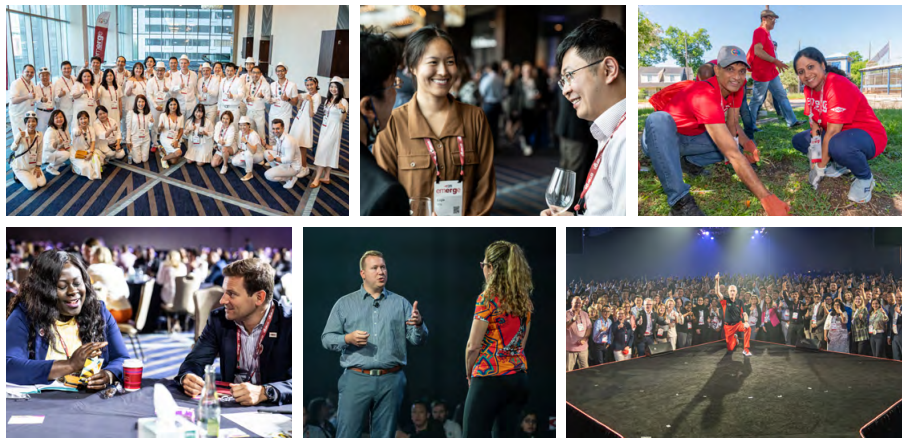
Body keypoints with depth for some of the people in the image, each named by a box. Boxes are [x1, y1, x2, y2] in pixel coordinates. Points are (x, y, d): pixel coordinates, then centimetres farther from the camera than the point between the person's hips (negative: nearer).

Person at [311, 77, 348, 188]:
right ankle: (326, 177, 17)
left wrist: (343, 110, -33)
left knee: (322, 152, -10)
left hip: (334, 130, -7)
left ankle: (317, 179, -7)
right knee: (328, 153, 11)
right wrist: (322, 128, 18)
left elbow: (343, 120, -16)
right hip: (324, 129, 7)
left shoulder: (343, 101, -13)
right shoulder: (328, 100, 10)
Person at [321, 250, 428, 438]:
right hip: (356, 380, -1)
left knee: (384, 437, 6)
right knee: (347, 435, -4)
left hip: (391, 381, 2)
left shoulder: (401, 303, 12)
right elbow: (327, 338, 6)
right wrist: (348, 339, -14)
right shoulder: (345, 304, 10)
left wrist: (419, 324, -16)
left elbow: (416, 340, 6)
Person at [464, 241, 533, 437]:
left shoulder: (488, 298, -11)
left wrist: (469, 373, 6)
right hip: (519, 377, 7)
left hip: (490, 379, -7)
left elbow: (473, 346, -10)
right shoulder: (524, 299, 9)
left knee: (474, 437, -5)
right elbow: (521, 342, 12)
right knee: (506, 437, 11)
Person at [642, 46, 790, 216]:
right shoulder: (706, 96, -36)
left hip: (692, 139, 8)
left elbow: (732, 124, 2)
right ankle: (680, 201, -37)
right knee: (660, 119, -41)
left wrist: (745, 141, -23)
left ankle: (691, 162, 10)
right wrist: (766, 197, -46)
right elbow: (732, 154, -41)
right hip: (661, 139, -8)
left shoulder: (736, 86, -11)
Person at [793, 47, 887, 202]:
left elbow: (832, 132, -27)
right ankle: (839, 165, 10)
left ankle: (865, 178, -12)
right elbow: (814, 122, 1)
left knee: (839, 145, -41)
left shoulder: (839, 87, -27)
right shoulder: (809, 89, 0)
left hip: (869, 136, -9)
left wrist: (821, 168, -23)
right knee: (798, 140, 6)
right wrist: (815, 160, -13)